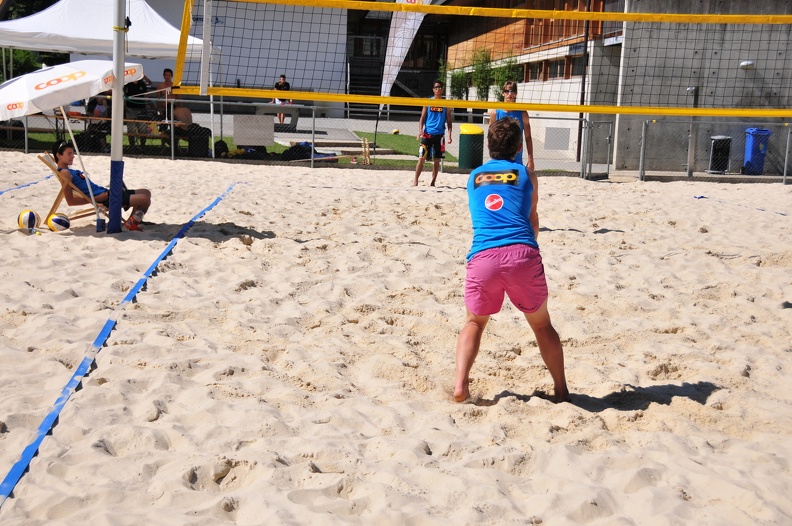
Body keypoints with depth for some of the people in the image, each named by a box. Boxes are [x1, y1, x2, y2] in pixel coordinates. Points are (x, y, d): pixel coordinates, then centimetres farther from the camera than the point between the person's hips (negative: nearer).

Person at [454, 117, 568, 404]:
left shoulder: (474, 176, 23)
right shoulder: (524, 174, 19)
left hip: (483, 257, 1)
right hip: (523, 254, -1)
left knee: (474, 322, 24)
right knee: (542, 325, 21)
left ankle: (460, 385, 7)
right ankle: (561, 390, 22)